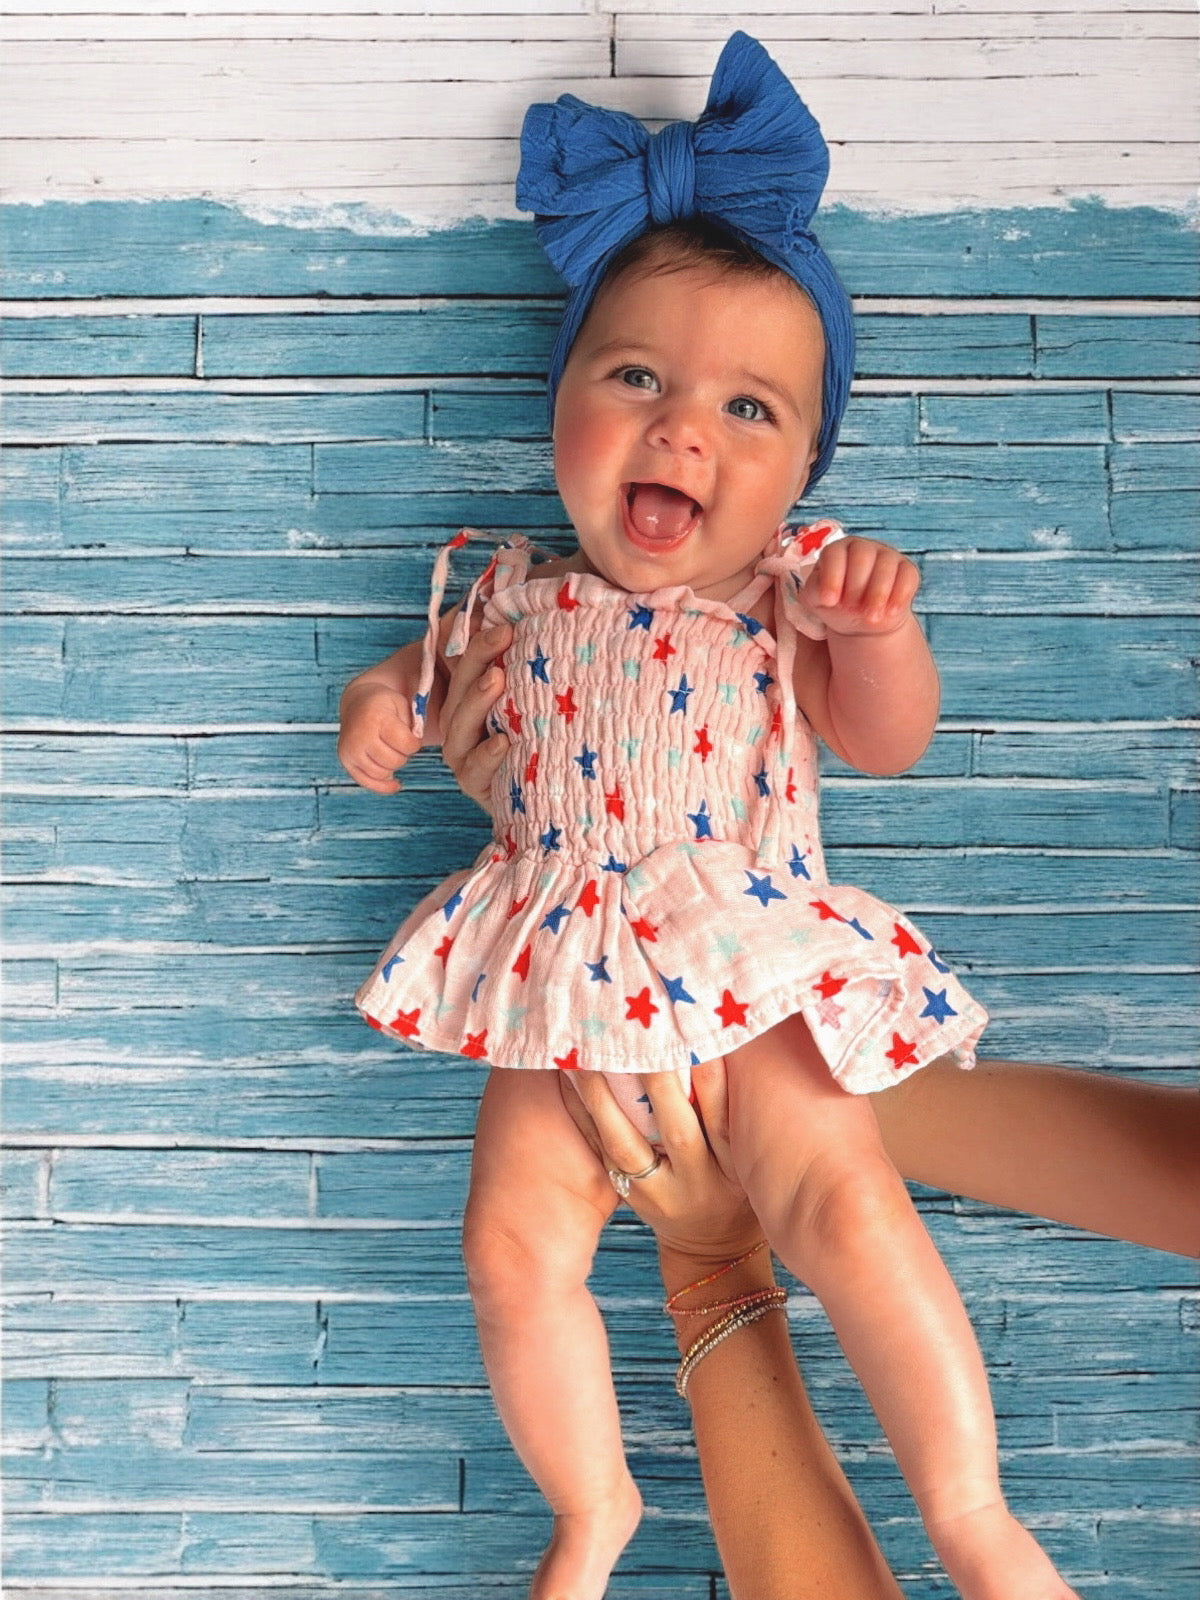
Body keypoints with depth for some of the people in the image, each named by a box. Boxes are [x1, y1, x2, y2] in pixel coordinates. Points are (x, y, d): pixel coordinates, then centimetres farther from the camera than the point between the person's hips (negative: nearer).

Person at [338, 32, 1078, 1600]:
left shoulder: (792, 592, 2)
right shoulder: (519, 592, 6)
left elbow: (888, 741, 0)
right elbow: (441, 673, 22)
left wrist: (880, 626, -18)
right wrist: (386, 695, 0)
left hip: (759, 975, -2)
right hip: (562, 980, 3)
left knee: (845, 1194, -20)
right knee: (515, 1246, -8)